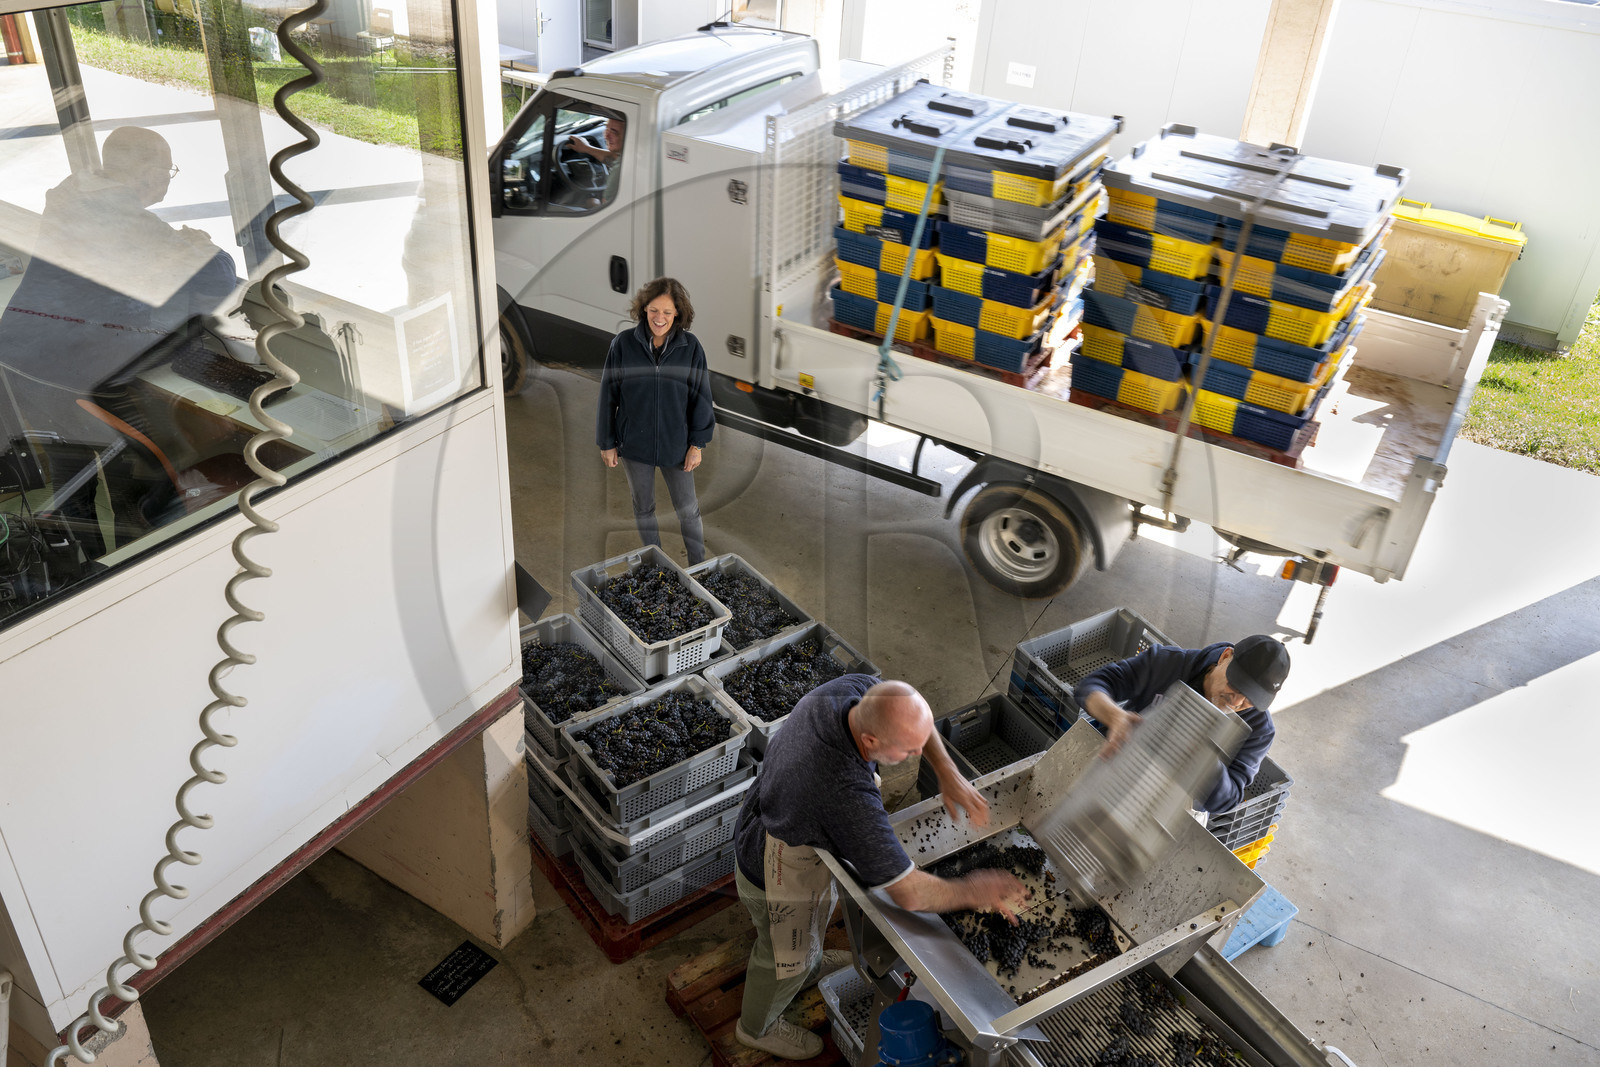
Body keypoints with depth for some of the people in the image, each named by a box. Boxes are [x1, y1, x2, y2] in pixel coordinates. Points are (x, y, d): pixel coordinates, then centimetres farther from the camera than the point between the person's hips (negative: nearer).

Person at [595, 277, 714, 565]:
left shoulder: (690, 347, -10)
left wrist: (698, 443, -3)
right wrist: (607, 442, -1)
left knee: (688, 510, 9)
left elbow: (701, 397, -2)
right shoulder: (624, 343, -10)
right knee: (643, 508, 17)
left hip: (676, 444, -1)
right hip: (634, 443, 1)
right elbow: (608, 395, -3)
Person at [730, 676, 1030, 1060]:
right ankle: (758, 1026, 55)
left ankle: (810, 967, 68)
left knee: (822, 905, 36)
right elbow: (909, 894, -38)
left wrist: (947, 772, -14)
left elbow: (909, 715, -2)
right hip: (780, 877, -7)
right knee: (786, 958, 23)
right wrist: (973, 891, -21)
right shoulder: (849, 796, -46)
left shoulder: (853, 688, -26)